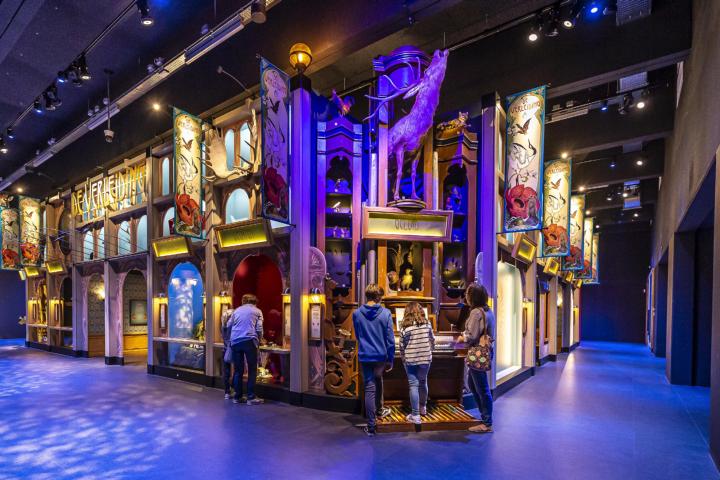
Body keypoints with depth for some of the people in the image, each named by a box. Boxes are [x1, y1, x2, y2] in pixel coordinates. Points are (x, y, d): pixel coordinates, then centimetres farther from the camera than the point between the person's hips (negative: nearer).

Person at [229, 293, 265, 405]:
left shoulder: (237, 310, 20)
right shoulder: (257, 311, 10)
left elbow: (229, 325, 19)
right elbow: (259, 329, 1)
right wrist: (259, 341, 15)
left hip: (235, 342, 4)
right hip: (249, 341, -4)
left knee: (238, 370, 11)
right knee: (252, 370, 3)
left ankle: (237, 397, 15)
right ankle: (251, 397, 2)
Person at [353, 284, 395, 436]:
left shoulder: (356, 314, -3)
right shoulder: (385, 313, -9)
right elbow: (390, 339, -7)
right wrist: (390, 360, 1)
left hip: (364, 356, 0)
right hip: (381, 355, 0)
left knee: (369, 389, 5)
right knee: (378, 380, 26)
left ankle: (371, 426, 8)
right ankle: (379, 410, 42)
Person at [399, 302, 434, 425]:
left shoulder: (404, 326, -8)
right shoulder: (427, 323, -1)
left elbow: (402, 345, -4)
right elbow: (432, 341, 7)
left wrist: (403, 358, 13)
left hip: (410, 359, -3)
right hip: (425, 358, 3)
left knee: (413, 385, 2)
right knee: (423, 382, 19)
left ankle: (415, 415, 3)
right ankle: (423, 408, 36)